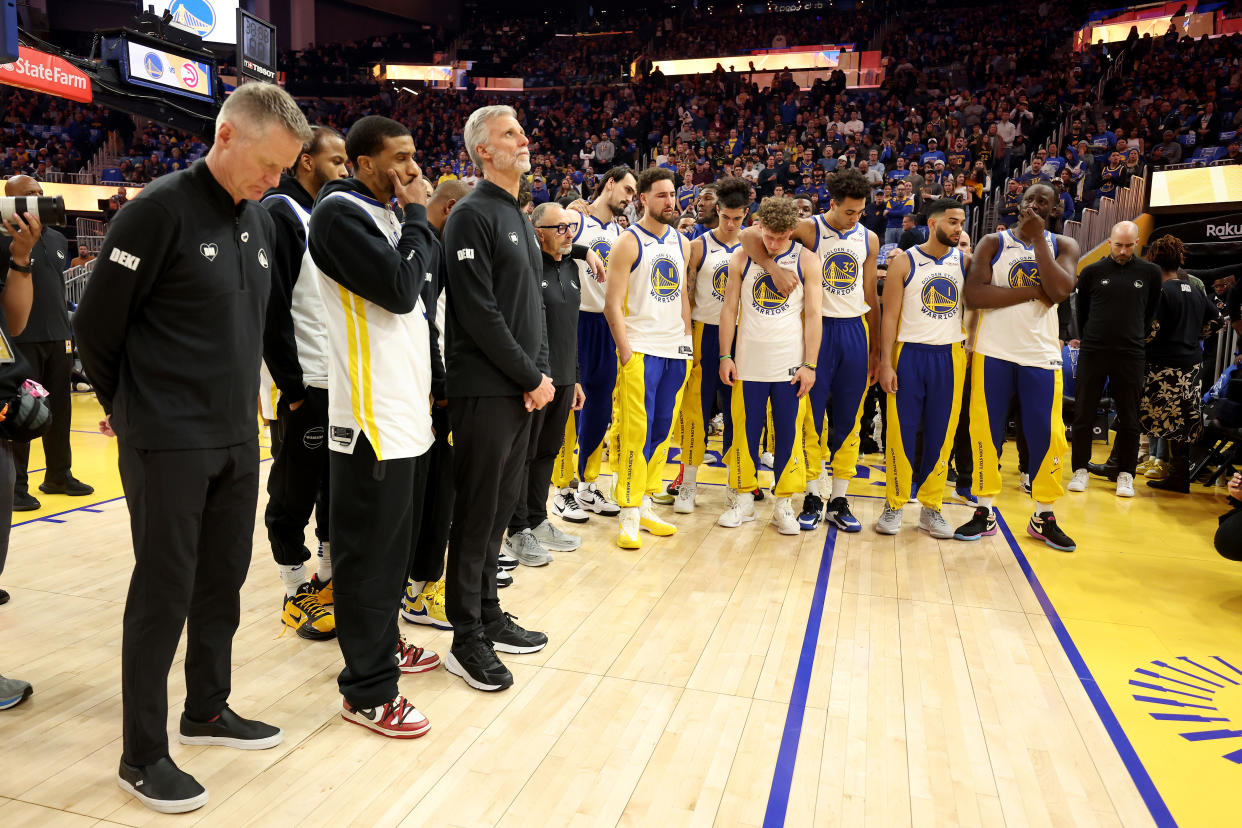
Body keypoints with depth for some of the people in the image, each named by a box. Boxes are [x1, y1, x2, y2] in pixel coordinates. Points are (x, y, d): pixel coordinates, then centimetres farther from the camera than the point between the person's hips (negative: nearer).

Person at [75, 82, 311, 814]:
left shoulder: (262, 221, 8)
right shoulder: (160, 210, -13)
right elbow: (96, 325, -8)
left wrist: (241, 403, 16)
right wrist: (133, 406, 4)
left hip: (238, 438, 6)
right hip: (168, 444, -6)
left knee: (223, 580, 14)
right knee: (163, 593, 2)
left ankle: (208, 710, 32)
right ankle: (143, 755, 17)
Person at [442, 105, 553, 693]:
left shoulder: (519, 218, 19)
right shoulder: (472, 215, -9)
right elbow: (479, 313, -17)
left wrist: (542, 371, 6)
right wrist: (532, 377, -13)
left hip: (522, 390, 8)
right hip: (485, 390, -8)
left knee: (499, 510, 14)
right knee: (477, 513, -1)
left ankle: (489, 617, 26)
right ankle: (467, 639, 10)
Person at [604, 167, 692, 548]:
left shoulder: (681, 242, 14)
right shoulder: (628, 242, -5)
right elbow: (612, 304, -9)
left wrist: (688, 342, 10)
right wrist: (625, 351, -15)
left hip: (675, 350, 6)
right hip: (641, 349, -6)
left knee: (663, 430, 10)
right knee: (636, 432, -6)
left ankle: (645, 505, 21)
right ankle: (629, 517, 1)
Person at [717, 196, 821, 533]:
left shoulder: (806, 259, 1)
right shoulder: (741, 258, 4)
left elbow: (813, 315, -1)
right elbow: (729, 309, 6)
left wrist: (809, 364, -6)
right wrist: (725, 356, 0)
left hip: (791, 363, -1)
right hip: (748, 362, 1)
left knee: (789, 434, 3)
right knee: (744, 431, 5)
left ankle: (784, 503, 16)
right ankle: (743, 498, 20)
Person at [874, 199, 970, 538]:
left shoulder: (965, 262, 8)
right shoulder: (904, 263, -1)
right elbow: (890, 316, -3)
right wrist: (885, 362, -10)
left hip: (950, 356, 3)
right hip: (909, 354, -3)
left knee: (941, 434, 6)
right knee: (901, 431, 0)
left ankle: (931, 507, 17)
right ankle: (894, 505, 13)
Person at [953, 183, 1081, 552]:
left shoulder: (1063, 246, 8)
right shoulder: (993, 242, 3)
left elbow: (1060, 290, -13)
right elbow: (974, 294, -13)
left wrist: (1038, 238, -11)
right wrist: (1033, 291, -14)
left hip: (1041, 355, 1)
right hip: (993, 352, -1)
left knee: (1047, 436, 2)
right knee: (986, 432, 1)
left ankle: (1043, 516, 18)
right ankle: (984, 512, 14)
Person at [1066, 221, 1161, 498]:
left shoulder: (1150, 273, 3)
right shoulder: (1092, 272, 2)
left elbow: (1151, 311, 14)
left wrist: (1137, 338, 13)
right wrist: (1087, 340, 11)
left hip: (1130, 355, 0)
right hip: (1092, 352, 0)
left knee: (1129, 418, 5)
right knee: (1083, 415, 3)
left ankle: (1125, 474, 15)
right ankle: (1080, 469, 14)